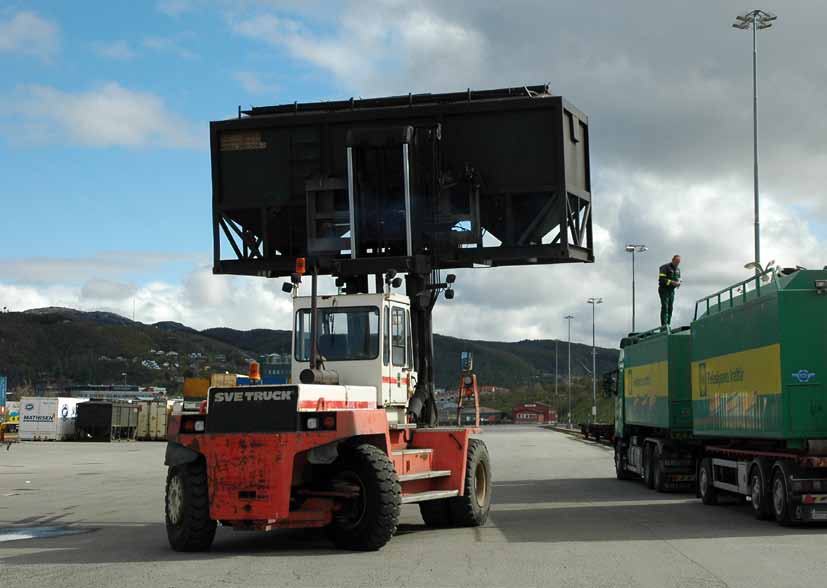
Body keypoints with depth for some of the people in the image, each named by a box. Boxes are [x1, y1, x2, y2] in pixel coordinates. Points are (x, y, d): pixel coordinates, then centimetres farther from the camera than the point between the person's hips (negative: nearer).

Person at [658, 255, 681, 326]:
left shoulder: (677, 269, 12)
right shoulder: (665, 267, -11)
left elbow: (678, 279, 18)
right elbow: (661, 279, -18)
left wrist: (678, 283, -6)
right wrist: (672, 282, -25)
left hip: (672, 291, 7)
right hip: (664, 290, -7)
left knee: (670, 308, 4)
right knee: (665, 307, -14)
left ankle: (668, 325, 7)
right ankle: (664, 324, -19)